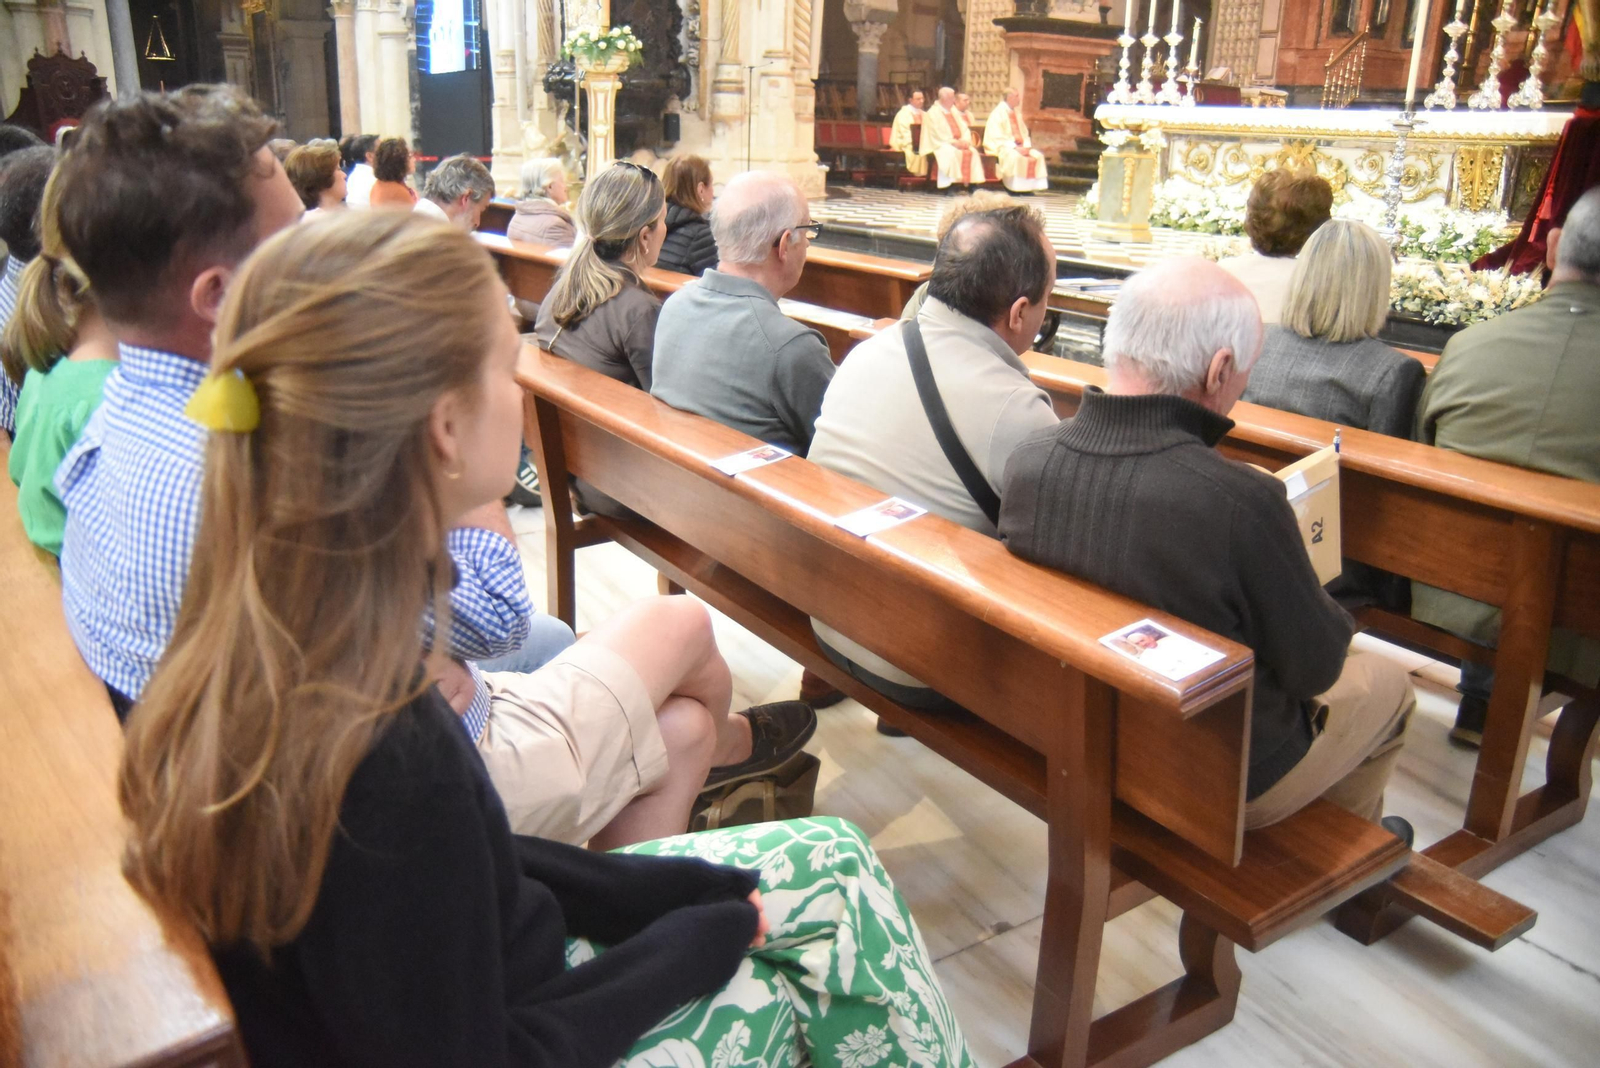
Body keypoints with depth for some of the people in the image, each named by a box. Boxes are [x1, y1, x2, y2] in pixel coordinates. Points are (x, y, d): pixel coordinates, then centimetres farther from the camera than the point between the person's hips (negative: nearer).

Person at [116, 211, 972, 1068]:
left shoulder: (261, 650, -10)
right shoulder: (384, 765, -37)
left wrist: (685, 893, -3)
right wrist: (702, 937, -11)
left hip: (488, 985, 7)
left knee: (835, 865, 13)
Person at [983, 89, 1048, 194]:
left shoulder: (1016, 113, 17)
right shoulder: (998, 113, -8)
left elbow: (1024, 133, 19)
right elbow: (997, 137, -16)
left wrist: (1026, 146, -2)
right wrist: (1015, 147, -23)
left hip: (1019, 146, 8)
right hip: (1002, 146, -8)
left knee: (1037, 155, -11)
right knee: (1015, 156, -36)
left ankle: (1034, 185, -12)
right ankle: (1015, 188, -29)